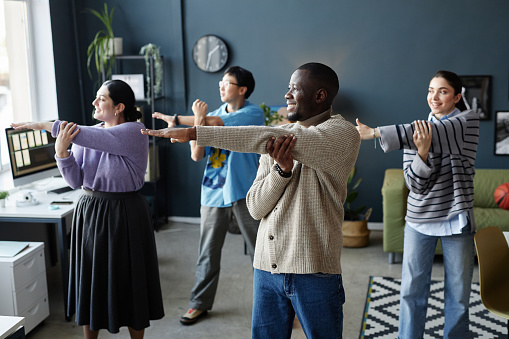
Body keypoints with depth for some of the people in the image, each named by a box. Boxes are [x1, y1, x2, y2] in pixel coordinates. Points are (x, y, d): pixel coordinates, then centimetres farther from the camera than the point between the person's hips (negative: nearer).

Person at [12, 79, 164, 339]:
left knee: (128, 282, 5)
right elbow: (75, 180, 0)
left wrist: (46, 125, -19)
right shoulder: (85, 136, 5)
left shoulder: (134, 131, -12)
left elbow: (92, 138, -25)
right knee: (89, 280, 12)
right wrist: (61, 151, -18)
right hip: (89, 211, 5)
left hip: (123, 214, -5)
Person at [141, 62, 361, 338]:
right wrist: (282, 168, -14)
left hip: (313, 272, -5)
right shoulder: (279, 135, 10)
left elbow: (265, 138, -21)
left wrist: (194, 133, -20)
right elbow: (256, 208, 4)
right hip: (266, 266, 5)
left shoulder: (343, 134, -10)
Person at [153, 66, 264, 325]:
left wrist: (175, 119, -12)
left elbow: (215, 123, -21)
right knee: (208, 253, 11)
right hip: (213, 194, 4)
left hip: (244, 193, -4)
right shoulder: (211, 115, 8)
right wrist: (197, 122, -16)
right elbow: (196, 155, 0)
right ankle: (200, 303, 25)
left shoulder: (253, 113, -7)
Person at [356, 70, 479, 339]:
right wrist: (423, 152, -27)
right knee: (412, 291, 5)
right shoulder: (416, 129, 3)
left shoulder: (468, 120, -3)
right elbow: (415, 183, -4)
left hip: (456, 218, -2)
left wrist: (375, 133, -31)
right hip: (420, 219, 2)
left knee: (458, 294, 8)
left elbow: (439, 133, -25)